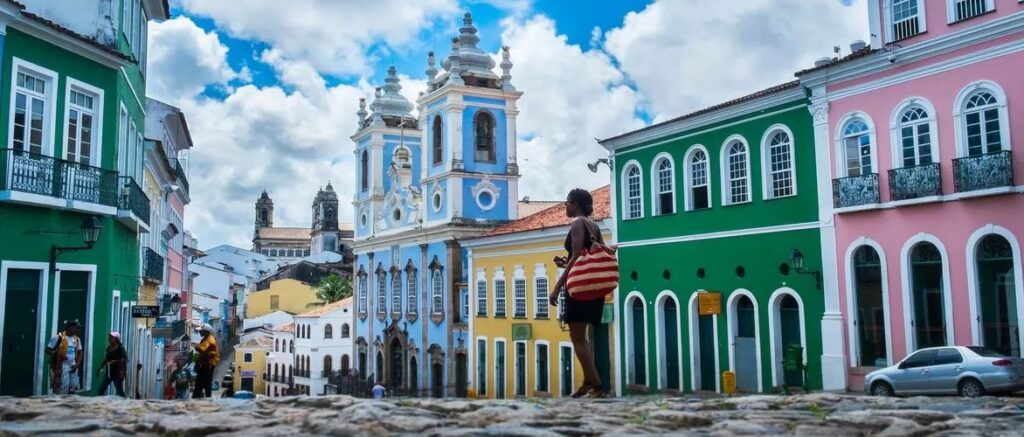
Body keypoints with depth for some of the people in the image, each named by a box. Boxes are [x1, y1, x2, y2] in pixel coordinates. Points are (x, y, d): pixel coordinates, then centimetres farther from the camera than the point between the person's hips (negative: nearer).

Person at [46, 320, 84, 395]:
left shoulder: (77, 339, 10)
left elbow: (80, 353, 17)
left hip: (73, 368, 6)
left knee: (72, 390, 8)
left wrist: (77, 364, 2)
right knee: (62, 392, -9)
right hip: (62, 368, -6)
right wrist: (58, 355, -20)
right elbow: (48, 350, -5)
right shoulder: (59, 337, -7)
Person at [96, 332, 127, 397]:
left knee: (119, 391, -1)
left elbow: (124, 360, -14)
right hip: (108, 372, 7)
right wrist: (100, 368, 21)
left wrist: (115, 361, -26)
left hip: (117, 373, -7)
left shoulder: (120, 348, -12)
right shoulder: (109, 347, 9)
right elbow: (106, 359, 19)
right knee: (101, 389, 5)